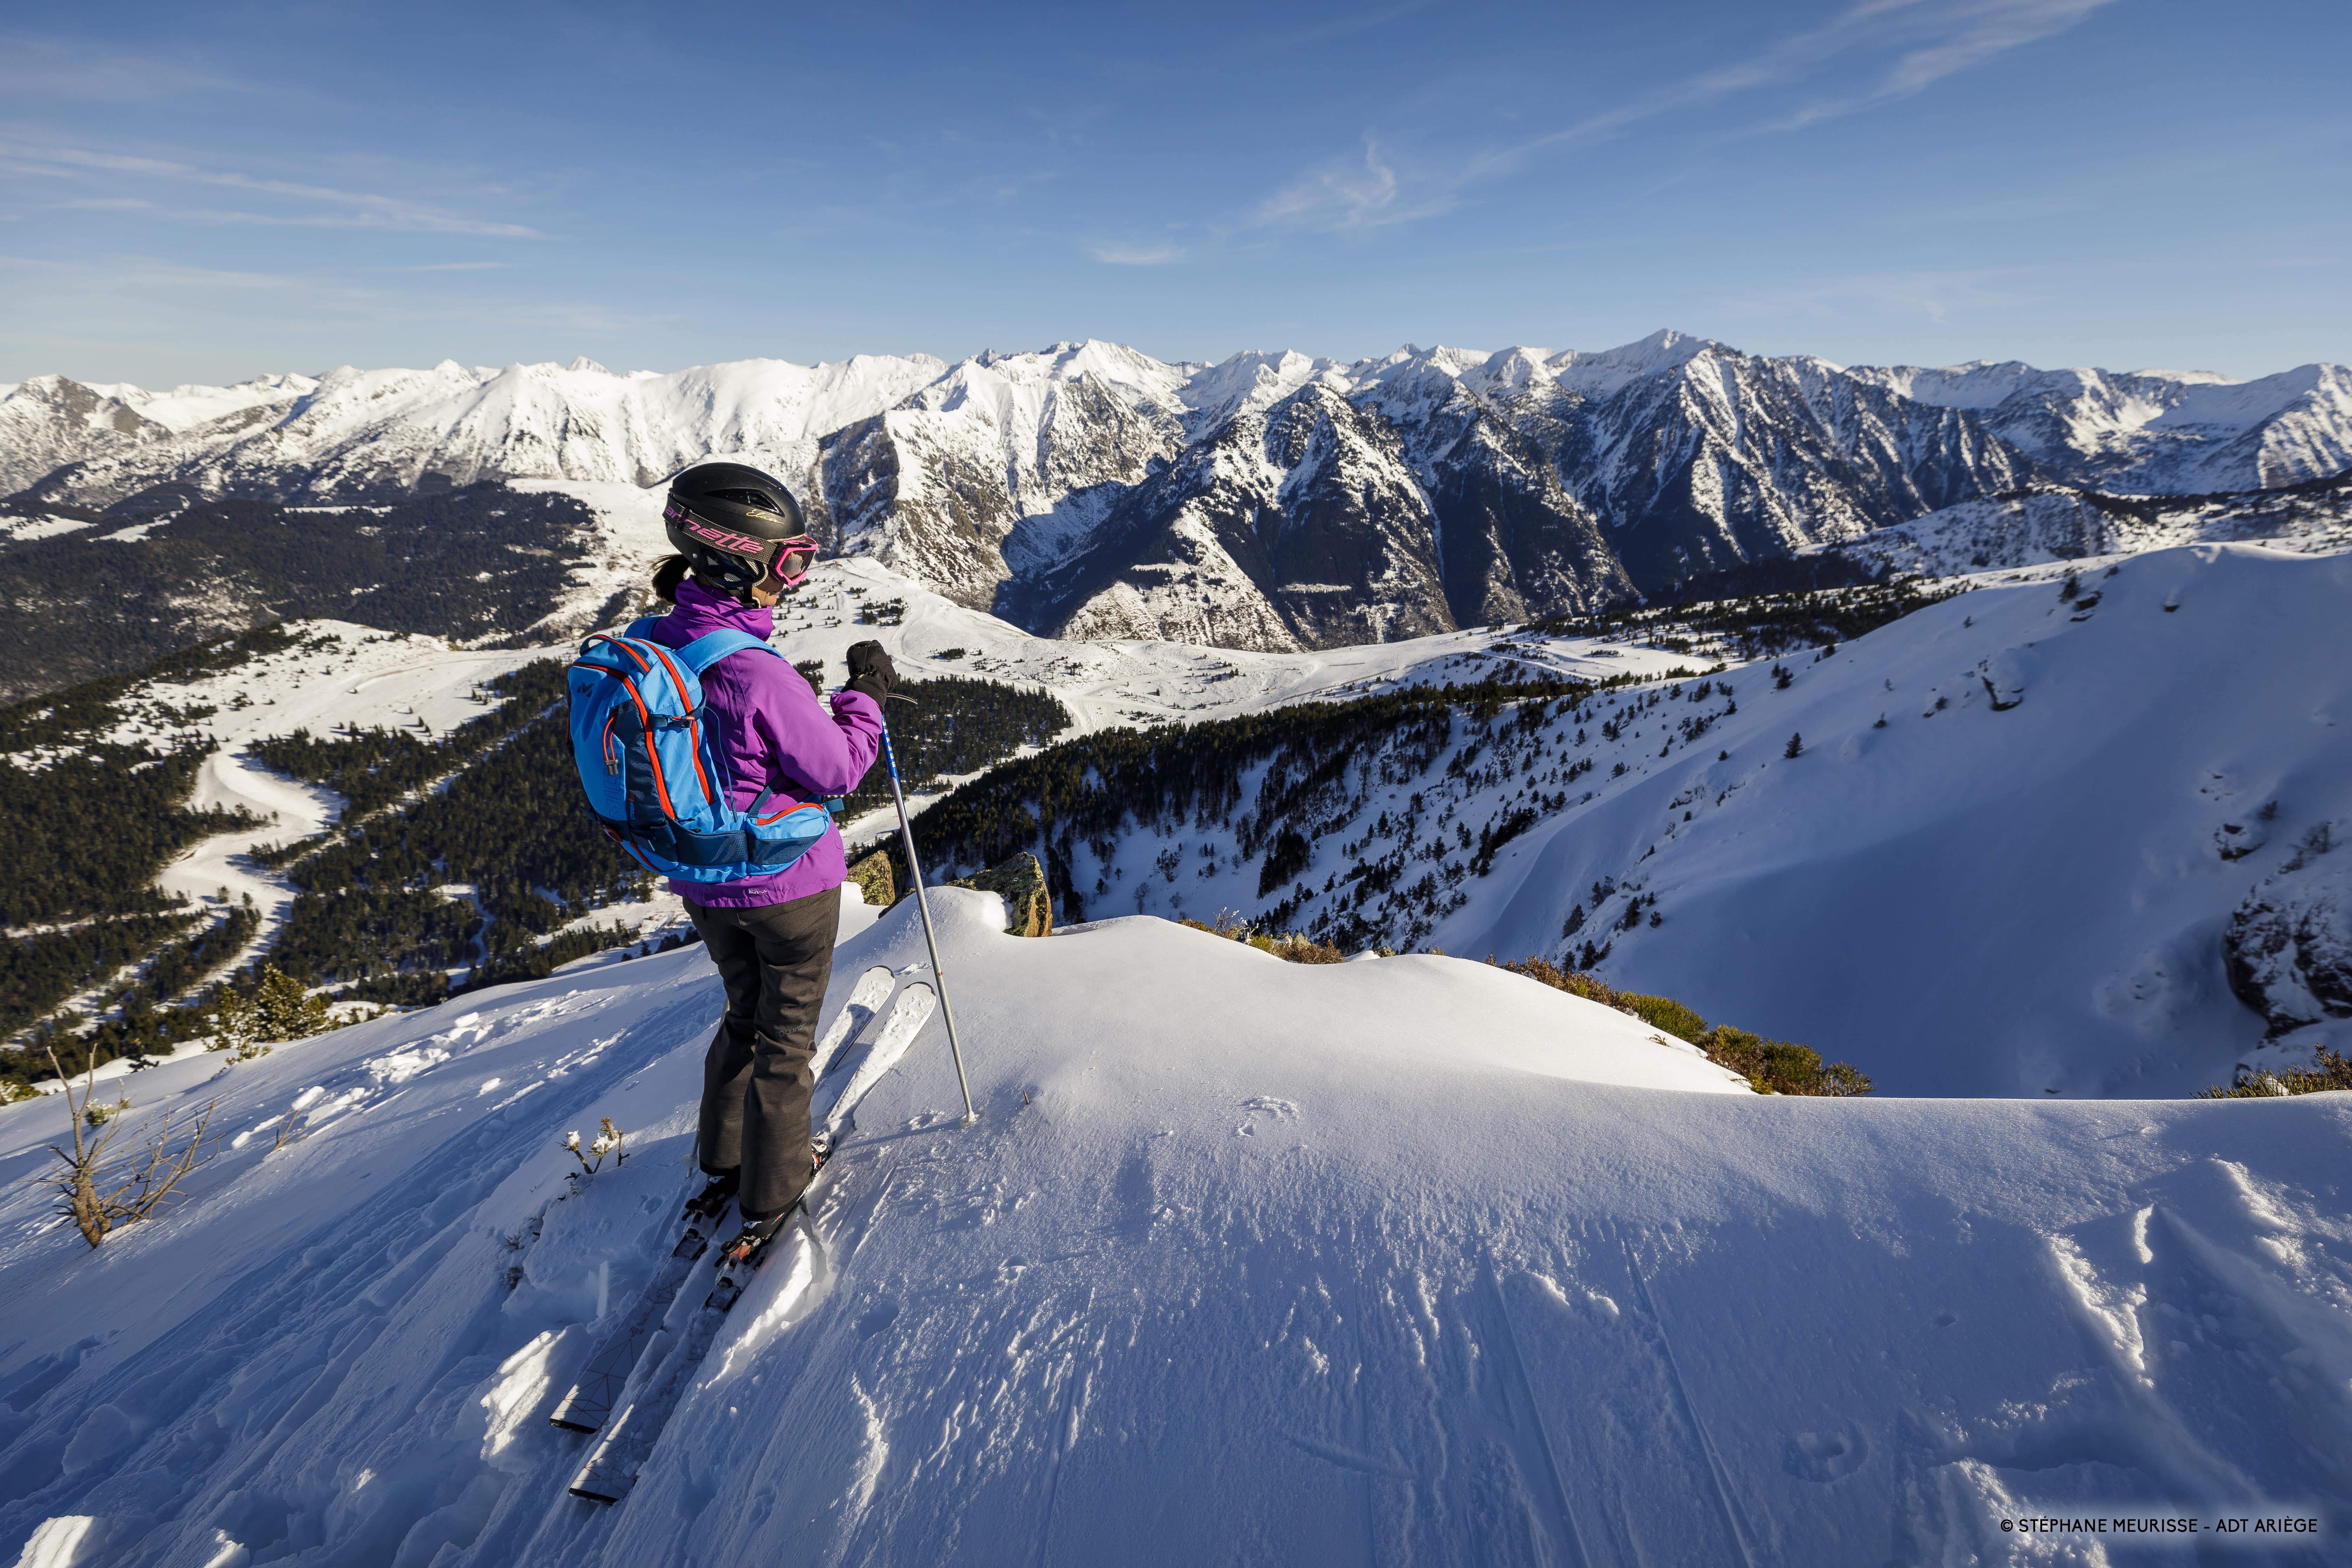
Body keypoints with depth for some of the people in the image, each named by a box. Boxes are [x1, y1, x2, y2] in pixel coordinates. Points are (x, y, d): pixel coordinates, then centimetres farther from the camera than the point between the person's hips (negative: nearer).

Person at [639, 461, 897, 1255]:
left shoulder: (651, 647, -5)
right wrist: (866, 694, -7)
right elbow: (837, 770, -20)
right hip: (789, 884, -7)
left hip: (705, 884, 7)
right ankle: (771, 1189, 28)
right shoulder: (759, 676, -30)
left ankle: (723, 1158, 42)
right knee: (787, 1031, 13)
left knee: (746, 1012, 27)